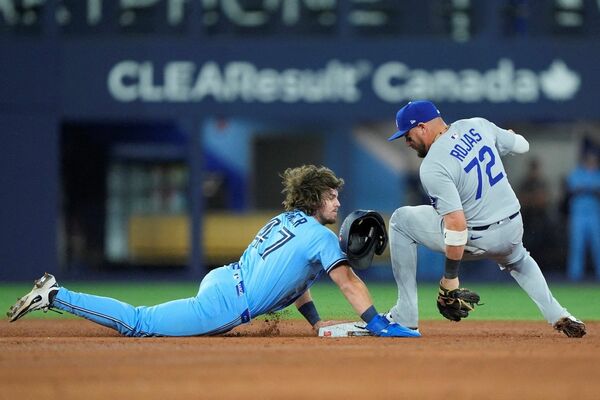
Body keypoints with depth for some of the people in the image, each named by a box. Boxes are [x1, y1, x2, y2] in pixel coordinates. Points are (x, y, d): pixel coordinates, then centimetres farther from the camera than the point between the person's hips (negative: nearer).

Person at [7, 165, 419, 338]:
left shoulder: (284, 220, 21)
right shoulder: (320, 236, -7)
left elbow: (293, 277, 29)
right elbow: (348, 282, -10)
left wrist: (319, 324, 27)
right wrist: (378, 325, -7)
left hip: (219, 279, 9)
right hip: (226, 305, -9)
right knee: (139, 323, -7)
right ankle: (55, 296, -10)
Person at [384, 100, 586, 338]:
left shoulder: (432, 167, -21)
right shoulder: (477, 126, -2)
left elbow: (457, 225, -26)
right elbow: (522, 146, 13)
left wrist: (450, 277, -19)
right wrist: (507, 136, 36)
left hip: (477, 240, -7)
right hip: (514, 229, 7)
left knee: (401, 220, 10)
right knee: (517, 260, 43)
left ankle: (405, 317, 9)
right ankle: (557, 316, 22)